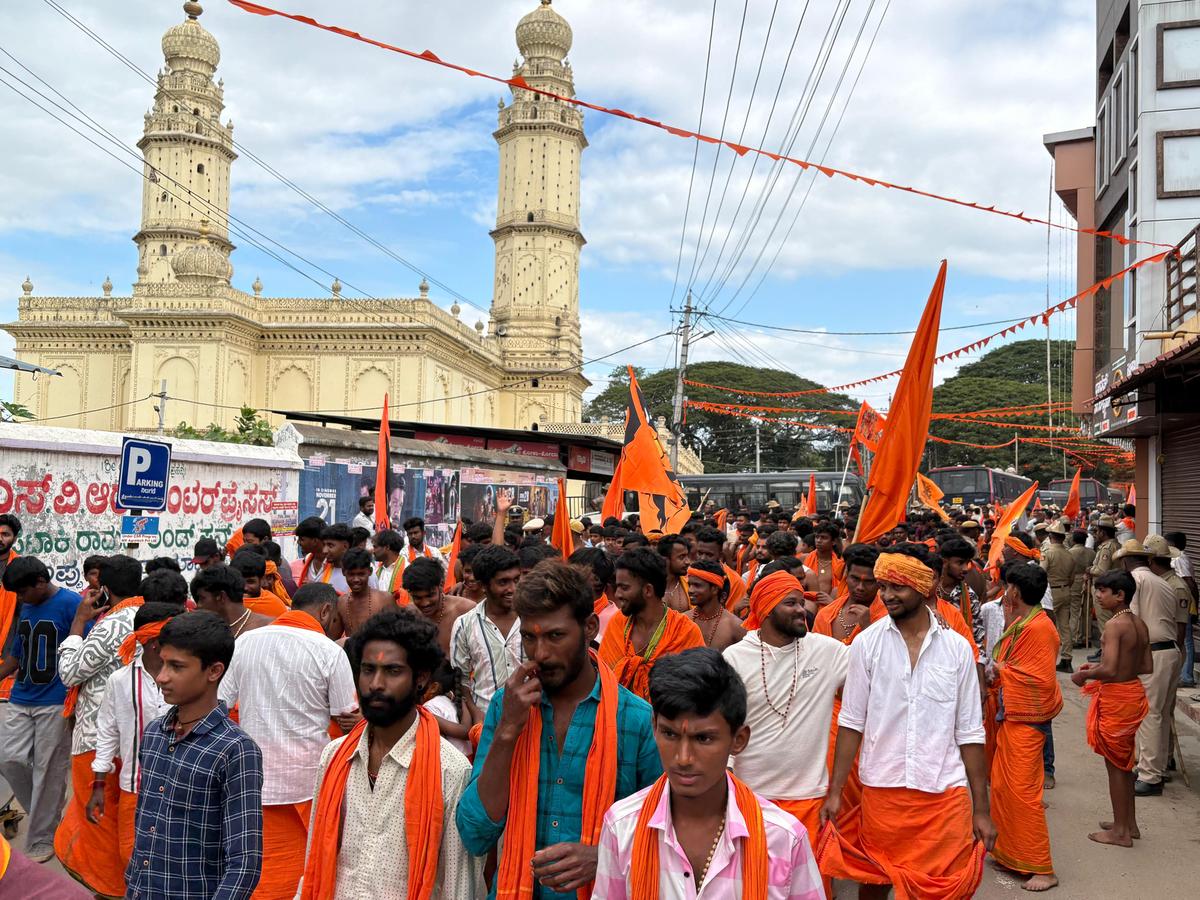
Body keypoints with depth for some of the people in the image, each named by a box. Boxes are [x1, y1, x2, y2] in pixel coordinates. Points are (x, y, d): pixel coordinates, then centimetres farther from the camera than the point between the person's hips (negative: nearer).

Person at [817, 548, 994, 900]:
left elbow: (970, 734, 3)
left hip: (946, 794, 0)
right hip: (880, 790, 0)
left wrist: (981, 808, 3)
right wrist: (835, 791, -3)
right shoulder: (866, 643, -3)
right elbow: (851, 723, 1)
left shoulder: (957, 648, -1)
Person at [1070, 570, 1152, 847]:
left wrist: (1084, 675, -9)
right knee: (1124, 761, 20)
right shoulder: (1140, 624, 4)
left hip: (1116, 698, -9)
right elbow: (1147, 666, 10)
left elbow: (1109, 670, -28)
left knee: (1115, 764, 3)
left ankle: (1120, 831, 13)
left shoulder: (1114, 625, -22)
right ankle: (1129, 823, 32)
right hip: (1134, 692, 9)